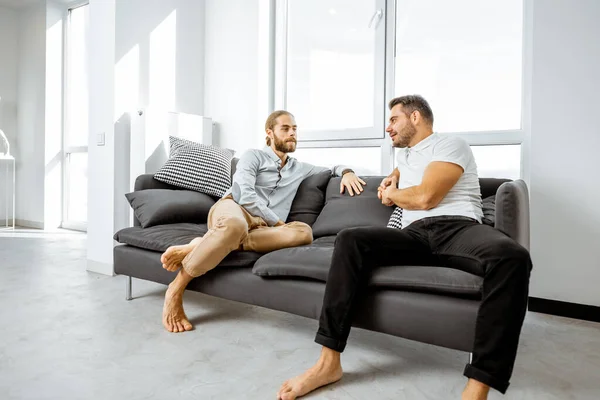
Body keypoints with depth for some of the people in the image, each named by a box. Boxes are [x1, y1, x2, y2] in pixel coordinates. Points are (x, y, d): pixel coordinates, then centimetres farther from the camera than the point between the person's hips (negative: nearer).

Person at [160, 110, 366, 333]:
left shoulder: (299, 169, 26)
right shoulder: (253, 156, 9)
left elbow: (331, 170, 35)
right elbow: (246, 196, -6)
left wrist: (346, 171, 11)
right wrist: (277, 222, -8)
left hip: (262, 227, 5)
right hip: (232, 207, -4)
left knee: (303, 232, -30)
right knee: (235, 225, -44)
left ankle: (201, 246, -30)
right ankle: (175, 290, -26)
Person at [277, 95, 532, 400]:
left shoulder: (452, 145, 7)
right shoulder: (405, 155, 29)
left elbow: (424, 197, -9)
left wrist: (391, 194, 11)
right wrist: (391, 180, 33)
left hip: (458, 228, -4)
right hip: (415, 234, 4)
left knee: (511, 256, -38)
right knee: (350, 240, -23)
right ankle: (329, 362, -25)